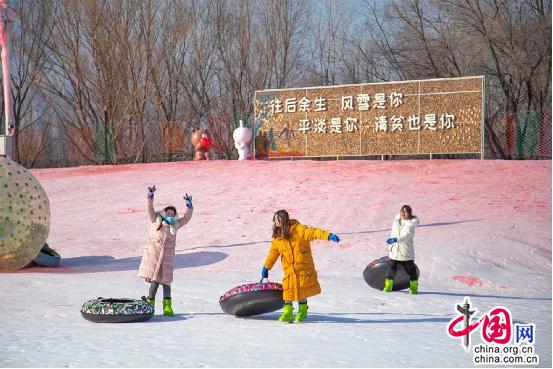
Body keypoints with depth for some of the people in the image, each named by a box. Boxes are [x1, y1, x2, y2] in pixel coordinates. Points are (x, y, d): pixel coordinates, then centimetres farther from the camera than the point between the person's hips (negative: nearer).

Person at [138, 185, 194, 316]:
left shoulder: (175, 225, 10)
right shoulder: (156, 221, 6)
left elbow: (187, 217, 7)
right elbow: (150, 209, -2)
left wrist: (189, 205, -6)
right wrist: (150, 197, -13)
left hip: (167, 257, 2)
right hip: (153, 255, -2)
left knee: (165, 280, -2)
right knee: (154, 280, -3)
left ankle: (167, 306, 2)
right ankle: (150, 302, 11)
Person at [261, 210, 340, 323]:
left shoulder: (298, 229, -12)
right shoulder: (277, 238, 4)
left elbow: (312, 232, -21)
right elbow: (273, 253, 14)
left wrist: (328, 235, -34)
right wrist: (266, 267, 17)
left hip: (303, 267, -4)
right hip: (289, 270, 4)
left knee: (302, 292, 5)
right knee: (288, 291, 0)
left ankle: (302, 310, 25)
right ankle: (287, 312, 14)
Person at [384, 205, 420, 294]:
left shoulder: (411, 223, -11)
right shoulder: (396, 220, 6)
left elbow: (407, 235, -25)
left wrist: (396, 239, -37)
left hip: (406, 251, -4)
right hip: (394, 250, 4)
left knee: (411, 269, 4)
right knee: (391, 268, 11)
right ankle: (388, 286, 21)